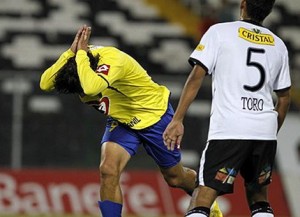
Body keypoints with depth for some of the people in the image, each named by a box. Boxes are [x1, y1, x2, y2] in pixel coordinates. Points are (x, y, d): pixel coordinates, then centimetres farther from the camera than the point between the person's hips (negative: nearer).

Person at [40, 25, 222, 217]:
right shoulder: (78, 62, -17)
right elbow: (45, 84, -30)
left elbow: (91, 87, -57)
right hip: (121, 121, 5)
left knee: (175, 178, 14)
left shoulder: (111, 59, -38)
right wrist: (71, 52, -37)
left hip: (155, 114, -5)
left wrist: (81, 54, -45)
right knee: (108, 171, -22)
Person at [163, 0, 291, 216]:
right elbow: (284, 98, 20)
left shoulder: (219, 32, 3)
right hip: (265, 130, 4)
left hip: (228, 131, -4)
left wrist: (177, 119, -3)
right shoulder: (278, 44, 15)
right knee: (259, 198, 20)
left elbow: (197, 77, -4)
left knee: (202, 199, -6)